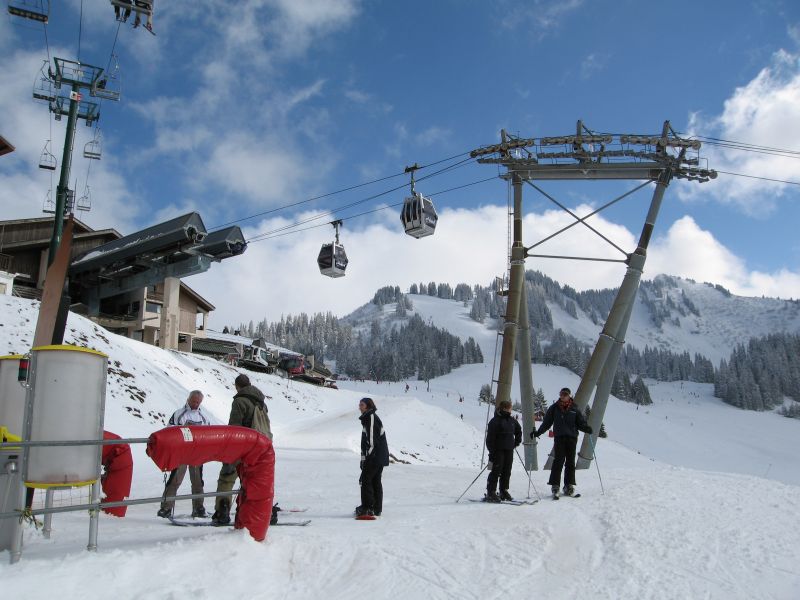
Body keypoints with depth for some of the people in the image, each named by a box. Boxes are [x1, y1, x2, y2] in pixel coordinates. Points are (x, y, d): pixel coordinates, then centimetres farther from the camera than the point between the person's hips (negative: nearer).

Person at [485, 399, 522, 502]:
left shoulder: (511, 421, 10)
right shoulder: (495, 420, -11)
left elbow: (518, 430, 32)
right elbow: (490, 437, -13)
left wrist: (517, 441, 24)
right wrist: (491, 451, -16)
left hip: (509, 450, 7)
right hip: (498, 450, -7)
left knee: (507, 472, 10)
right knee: (496, 471, -7)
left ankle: (504, 491, 21)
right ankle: (491, 493, -2)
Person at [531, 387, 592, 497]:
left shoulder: (574, 409, 9)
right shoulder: (554, 408, 7)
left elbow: (580, 422, 8)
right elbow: (546, 422, 10)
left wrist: (586, 428, -13)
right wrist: (538, 432, 2)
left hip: (572, 438, 2)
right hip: (559, 437, -1)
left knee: (570, 462, 5)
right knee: (558, 461, -9)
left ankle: (569, 485, 13)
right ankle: (555, 485, -7)